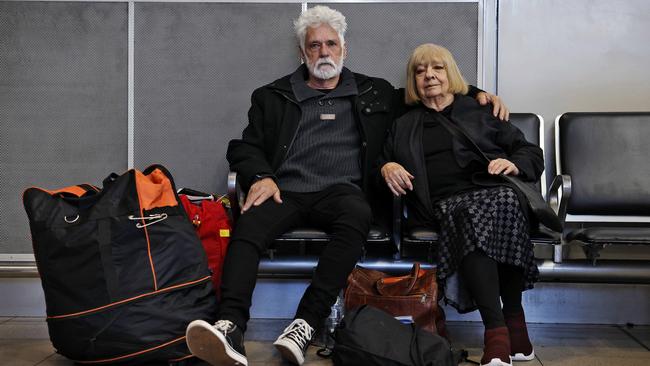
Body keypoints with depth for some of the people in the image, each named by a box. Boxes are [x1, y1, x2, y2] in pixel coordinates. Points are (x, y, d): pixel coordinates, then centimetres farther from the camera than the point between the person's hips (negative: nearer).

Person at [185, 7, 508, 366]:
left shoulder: (375, 93, 23)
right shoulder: (273, 96, 22)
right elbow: (244, 147, 16)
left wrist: (478, 94, 15)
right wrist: (260, 177, -5)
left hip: (340, 191, 0)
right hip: (285, 191, 1)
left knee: (358, 214, -37)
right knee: (249, 224, -33)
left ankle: (305, 324, -40)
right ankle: (231, 329, -47)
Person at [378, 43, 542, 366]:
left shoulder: (479, 112, 25)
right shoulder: (404, 127, 30)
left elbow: (533, 154, 21)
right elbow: (382, 164, 30)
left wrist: (513, 164, -2)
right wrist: (387, 167, 6)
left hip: (494, 190, 0)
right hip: (446, 201, 0)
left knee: (504, 204, -37)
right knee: (468, 217, -37)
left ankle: (513, 319, -29)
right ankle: (496, 328, -42)